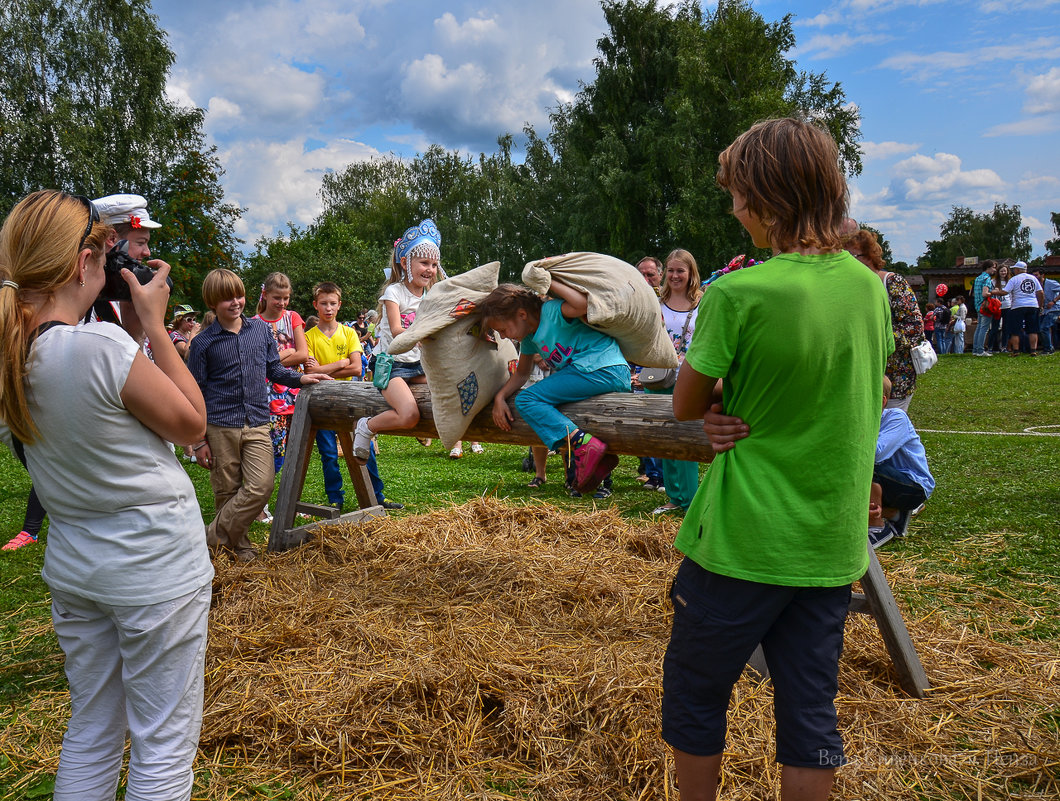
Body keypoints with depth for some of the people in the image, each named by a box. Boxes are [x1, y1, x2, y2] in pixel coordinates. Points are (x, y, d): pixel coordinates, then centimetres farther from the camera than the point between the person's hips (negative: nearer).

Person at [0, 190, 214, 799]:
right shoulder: (100, 345, -25)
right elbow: (192, 423, -12)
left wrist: (130, 326, 5)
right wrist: (153, 324, -9)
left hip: (72, 561, 8)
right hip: (155, 565, -8)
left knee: (91, 733, 23)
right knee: (164, 745, 8)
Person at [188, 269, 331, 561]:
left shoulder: (262, 329, 7)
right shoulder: (203, 343, -1)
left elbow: (274, 370, 17)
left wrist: (301, 378, -2)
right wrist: (198, 440, 0)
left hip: (257, 424, 2)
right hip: (220, 427, -2)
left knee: (261, 486, -10)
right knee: (228, 491, 4)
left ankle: (215, 535, 5)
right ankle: (239, 547, 20)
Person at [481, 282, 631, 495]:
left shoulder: (551, 311, -10)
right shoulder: (529, 336, 18)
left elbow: (583, 304, -28)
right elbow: (521, 373, 26)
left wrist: (549, 282, -16)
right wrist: (500, 397, 10)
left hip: (603, 371, -10)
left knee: (527, 400, -10)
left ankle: (584, 445, -25)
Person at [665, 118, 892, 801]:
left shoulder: (738, 295, -19)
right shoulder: (869, 286, 0)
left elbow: (686, 405, -7)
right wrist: (747, 407, -3)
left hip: (744, 540, -5)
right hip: (834, 545, 6)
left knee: (695, 694, 16)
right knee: (811, 708, 16)